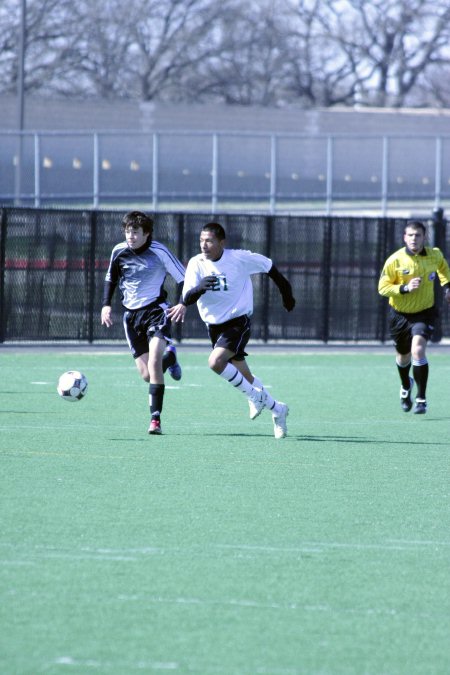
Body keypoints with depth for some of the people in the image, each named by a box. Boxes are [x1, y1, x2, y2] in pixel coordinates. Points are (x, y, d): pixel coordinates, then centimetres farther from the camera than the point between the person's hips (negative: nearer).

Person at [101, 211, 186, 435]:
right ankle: (169, 357, 37)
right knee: (146, 374, 0)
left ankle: (155, 418, -19)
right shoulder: (119, 252, 1)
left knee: (153, 361, -25)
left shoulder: (159, 252, -11)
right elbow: (111, 279, 17)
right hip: (131, 314, 4)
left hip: (155, 309, -4)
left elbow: (183, 278, -7)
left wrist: (183, 303, -23)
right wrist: (106, 305, 4)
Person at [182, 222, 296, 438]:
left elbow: (268, 266, 2)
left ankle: (255, 396, -6)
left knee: (216, 362, -26)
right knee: (246, 379, 10)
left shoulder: (239, 258, -15)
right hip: (214, 325, 5)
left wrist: (286, 292, 14)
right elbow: (187, 299, -16)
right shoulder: (196, 264, -8)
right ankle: (277, 409, 30)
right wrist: (200, 288, -39)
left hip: (238, 321, -5)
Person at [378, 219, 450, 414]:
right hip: (400, 314, 1)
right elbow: (382, 288, -15)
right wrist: (405, 288, -29)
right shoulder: (395, 261, -17)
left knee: (418, 349, -24)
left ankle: (421, 398, -17)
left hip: (424, 312, -1)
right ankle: (406, 386, 52)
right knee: (403, 356, 18)